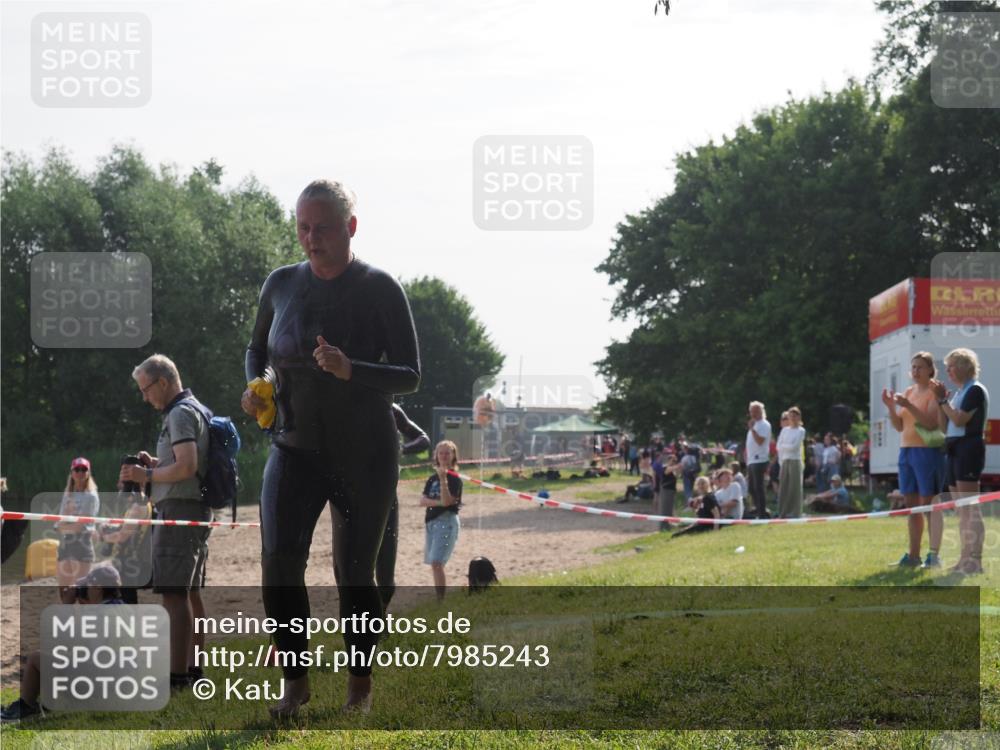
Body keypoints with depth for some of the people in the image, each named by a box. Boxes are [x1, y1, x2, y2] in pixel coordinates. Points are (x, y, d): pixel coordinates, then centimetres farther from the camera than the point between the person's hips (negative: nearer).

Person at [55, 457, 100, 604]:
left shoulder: (91, 496, -3)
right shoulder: (67, 495, 17)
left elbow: (80, 525, -10)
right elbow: (60, 525, 9)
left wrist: (64, 526, 2)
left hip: (82, 542, -7)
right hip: (65, 542, 7)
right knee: (64, 590, 6)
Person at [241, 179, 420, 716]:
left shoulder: (380, 289, -10)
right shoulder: (282, 284, 1)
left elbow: (410, 375, -10)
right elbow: (257, 349, 18)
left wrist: (351, 370, -28)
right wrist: (258, 382, -4)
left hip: (365, 456, -2)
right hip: (295, 448, 2)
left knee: (354, 575, 2)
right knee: (278, 560, -16)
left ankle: (360, 685, 23)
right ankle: (295, 680, -2)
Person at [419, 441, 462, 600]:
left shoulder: (454, 479, -6)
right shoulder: (432, 478, 12)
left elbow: (447, 501, -19)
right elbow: (423, 500, 3)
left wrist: (443, 479, -27)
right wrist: (438, 502, -14)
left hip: (447, 521, -7)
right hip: (430, 521, 7)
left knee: (436, 562, -17)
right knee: (434, 564, 11)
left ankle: (441, 599, -18)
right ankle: (438, 598, 20)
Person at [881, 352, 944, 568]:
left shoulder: (933, 392, -5)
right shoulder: (908, 392, 15)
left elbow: (931, 423, -18)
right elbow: (899, 426, 13)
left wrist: (908, 406, -25)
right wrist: (890, 406, -3)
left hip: (926, 451, -7)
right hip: (906, 451, 7)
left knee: (930, 503, -8)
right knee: (911, 504, 9)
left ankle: (934, 555, -9)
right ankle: (913, 555, 14)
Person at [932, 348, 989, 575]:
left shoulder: (975, 390, -7)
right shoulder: (958, 393, 19)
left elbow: (960, 420, -17)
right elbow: (944, 425, 16)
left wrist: (943, 400, -8)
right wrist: (940, 400, 6)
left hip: (969, 447, -10)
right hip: (954, 450, 10)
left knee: (970, 507, -12)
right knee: (961, 509, 10)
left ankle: (975, 560, -13)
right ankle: (965, 558, 13)